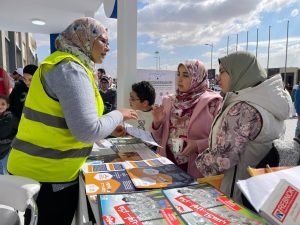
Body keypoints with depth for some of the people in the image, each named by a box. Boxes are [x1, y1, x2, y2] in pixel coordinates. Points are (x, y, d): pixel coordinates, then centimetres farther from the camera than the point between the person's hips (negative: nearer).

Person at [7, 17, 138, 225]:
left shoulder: (66, 65, 11)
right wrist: (118, 115, -10)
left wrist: (109, 127, 10)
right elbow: (88, 132, -27)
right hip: (49, 174, -9)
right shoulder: (71, 69, -20)